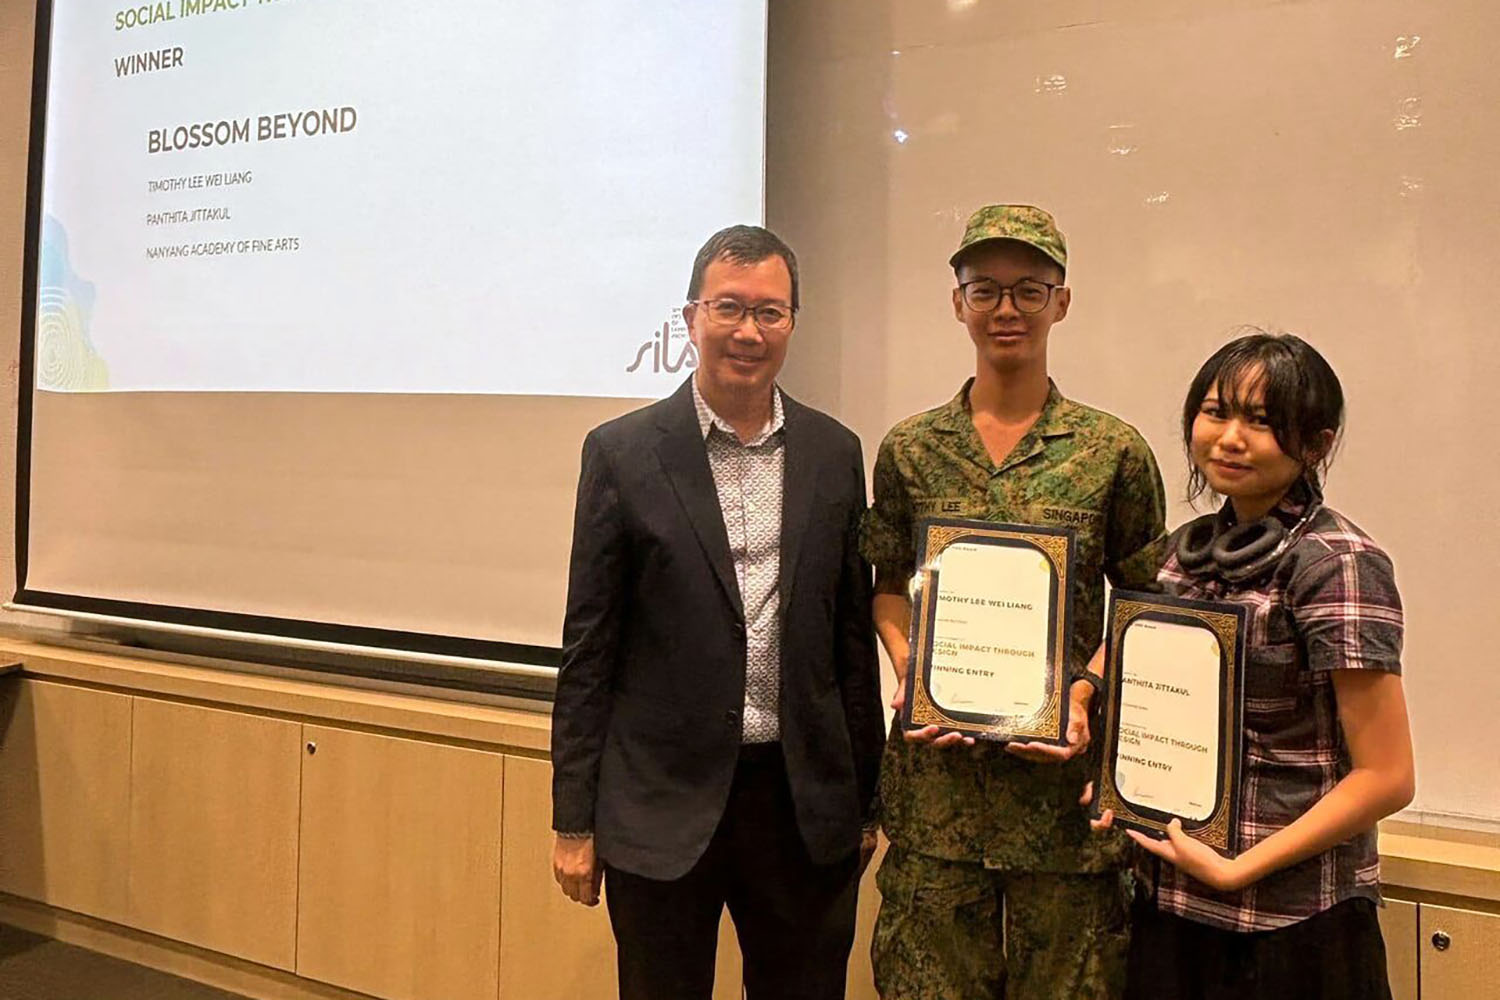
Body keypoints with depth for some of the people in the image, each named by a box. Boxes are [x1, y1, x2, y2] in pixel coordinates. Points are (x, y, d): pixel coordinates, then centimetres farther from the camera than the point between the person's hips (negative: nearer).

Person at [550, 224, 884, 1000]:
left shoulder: (835, 453, 3)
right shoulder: (623, 453, -5)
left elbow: (852, 635, 7)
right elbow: (588, 649, -3)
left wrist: (865, 798, 9)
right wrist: (574, 819, -2)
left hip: (806, 804, 3)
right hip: (665, 802, -2)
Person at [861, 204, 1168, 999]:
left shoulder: (1115, 451, -1)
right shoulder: (909, 450, 4)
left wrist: (1085, 692, -11)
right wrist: (911, 676, -6)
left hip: (1063, 764, -1)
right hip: (937, 769, 1)